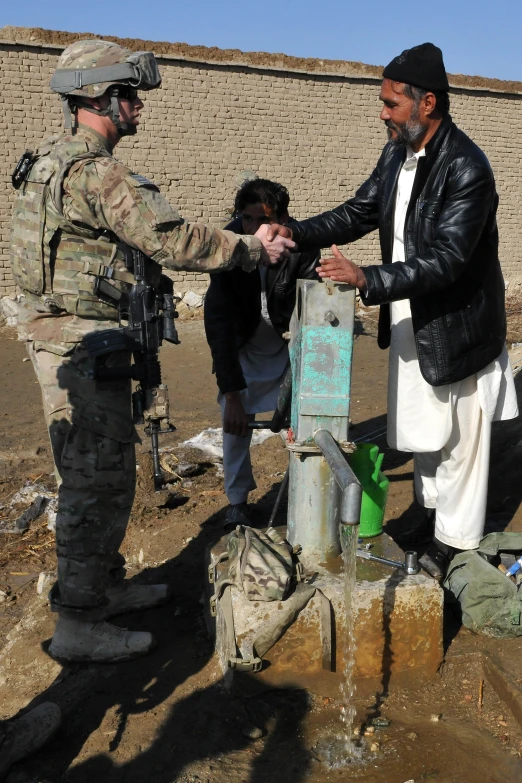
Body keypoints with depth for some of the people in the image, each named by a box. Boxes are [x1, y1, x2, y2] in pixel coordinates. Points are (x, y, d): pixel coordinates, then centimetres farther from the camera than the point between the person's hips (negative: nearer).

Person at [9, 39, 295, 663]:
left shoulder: (50, 161, 15)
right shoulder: (97, 172, -17)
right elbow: (174, 241, -21)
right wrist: (257, 251, -10)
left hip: (58, 334, 10)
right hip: (82, 344, -10)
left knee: (102, 472, 18)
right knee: (97, 479, -2)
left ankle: (107, 585, 33)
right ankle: (78, 625, 10)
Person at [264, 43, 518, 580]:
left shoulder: (467, 169, -23)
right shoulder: (397, 155, 2)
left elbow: (446, 259, -29)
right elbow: (358, 213, 6)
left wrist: (367, 279, -36)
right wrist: (296, 233, -8)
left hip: (453, 326, -8)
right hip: (410, 321, 8)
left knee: (456, 438, 8)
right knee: (420, 429, 21)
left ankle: (455, 541, 26)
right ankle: (433, 512, 42)